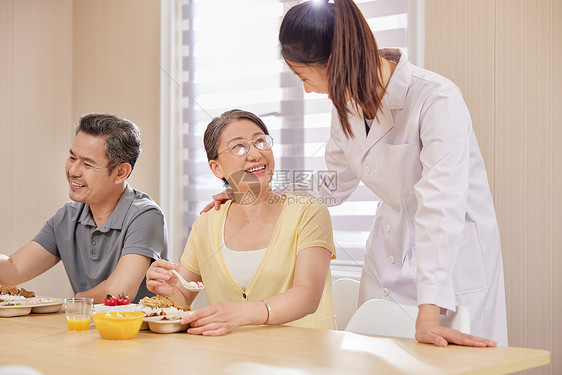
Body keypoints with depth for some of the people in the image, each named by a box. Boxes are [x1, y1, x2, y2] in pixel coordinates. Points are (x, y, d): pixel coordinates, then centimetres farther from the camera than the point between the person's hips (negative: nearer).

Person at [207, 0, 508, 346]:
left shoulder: (437, 100, -24)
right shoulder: (346, 104, 0)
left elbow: (440, 208, -31)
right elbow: (332, 187, 14)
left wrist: (428, 317, -36)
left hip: (456, 256, -6)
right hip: (388, 250, 7)